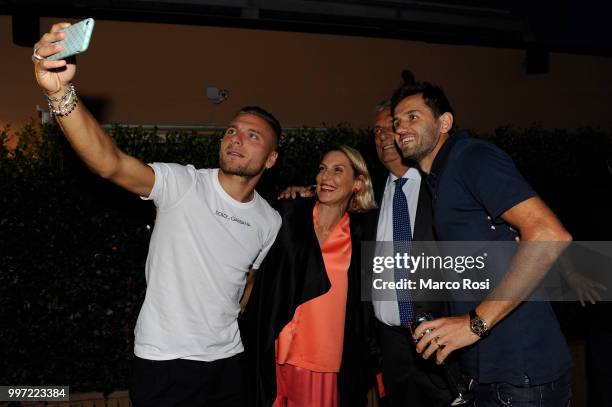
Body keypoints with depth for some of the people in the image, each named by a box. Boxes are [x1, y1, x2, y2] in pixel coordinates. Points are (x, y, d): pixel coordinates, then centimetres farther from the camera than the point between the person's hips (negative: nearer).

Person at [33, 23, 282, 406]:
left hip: (228, 361, 4)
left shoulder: (270, 222, 1)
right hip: (164, 363, -4)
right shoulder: (183, 184, -14)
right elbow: (110, 163, -31)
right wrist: (61, 92, -44)